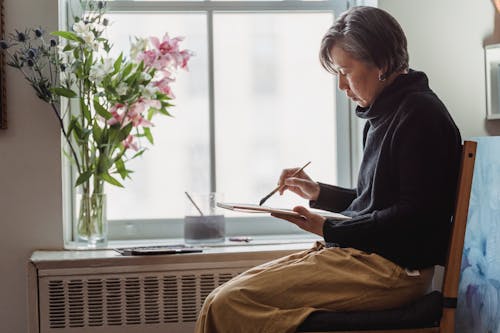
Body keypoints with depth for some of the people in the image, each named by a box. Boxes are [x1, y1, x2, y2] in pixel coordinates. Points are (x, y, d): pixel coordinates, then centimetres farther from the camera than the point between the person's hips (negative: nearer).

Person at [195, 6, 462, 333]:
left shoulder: (421, 114, -11)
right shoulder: (385, 114, 19)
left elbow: (414, 216, -17)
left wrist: (330, 230, -14)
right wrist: (319, 193, 14)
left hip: (392, 269, -10)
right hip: (365, 255, 10)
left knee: (226, 305, -20)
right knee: (227, 294, 3)